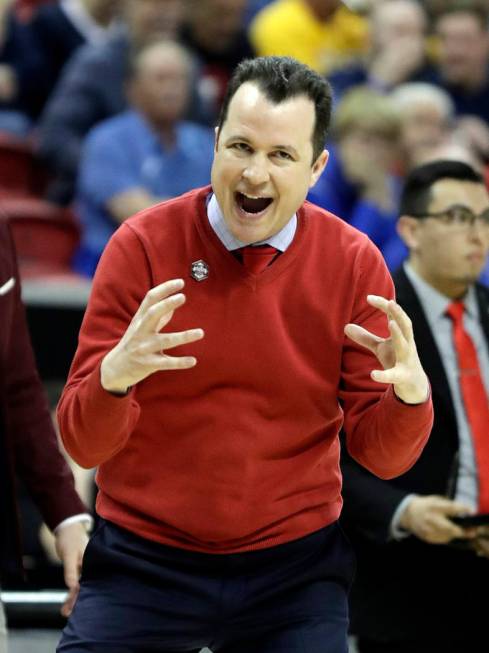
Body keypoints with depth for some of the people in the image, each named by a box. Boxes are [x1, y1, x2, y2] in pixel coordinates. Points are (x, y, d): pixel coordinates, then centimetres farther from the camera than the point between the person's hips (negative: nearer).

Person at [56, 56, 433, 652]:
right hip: (144, 561, -1)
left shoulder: (354, 263, -4)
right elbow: (84, 444, -10)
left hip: (294, 567, 1)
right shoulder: (142, 245, -9)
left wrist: (409, 394, -25)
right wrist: (114, 376, -32)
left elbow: (381, 455, -3)